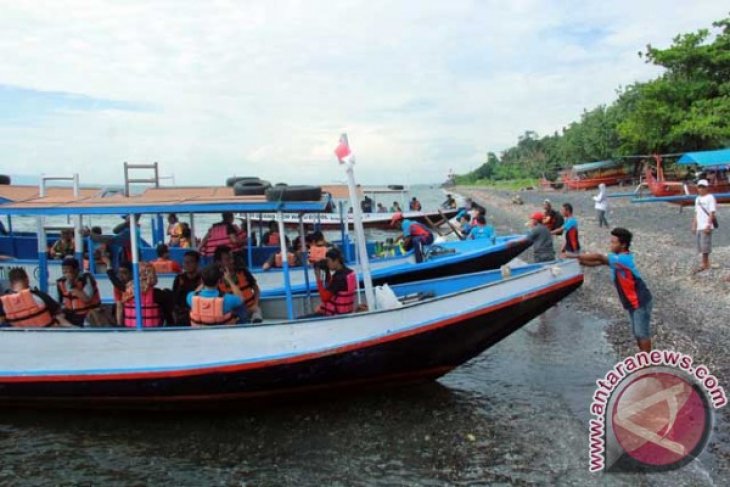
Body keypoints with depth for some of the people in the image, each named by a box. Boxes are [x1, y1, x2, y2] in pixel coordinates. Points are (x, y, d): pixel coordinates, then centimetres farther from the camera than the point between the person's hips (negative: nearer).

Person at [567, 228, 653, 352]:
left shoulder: (624, 259, -27)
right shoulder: (617, 257, 3)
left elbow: (599, 257, -34)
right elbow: (597, 262, 0)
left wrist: (575, 256, -33)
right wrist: (579, 261, -18)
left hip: (641, 302, -9)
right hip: (632, 303, 9)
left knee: (642, 333, -1)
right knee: (637, 333, 16)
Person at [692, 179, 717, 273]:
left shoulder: (710, 198, -5)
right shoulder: (697, 199, 18)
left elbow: (712, 213, -11)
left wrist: (708, 225, -18)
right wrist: (694, 226, 18)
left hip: (706, 226, -8)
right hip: (699, 226, 8)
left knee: (705, 245, -11)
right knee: (701, 246, 8)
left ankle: (704, 264, -8)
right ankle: (706, 264, 14)